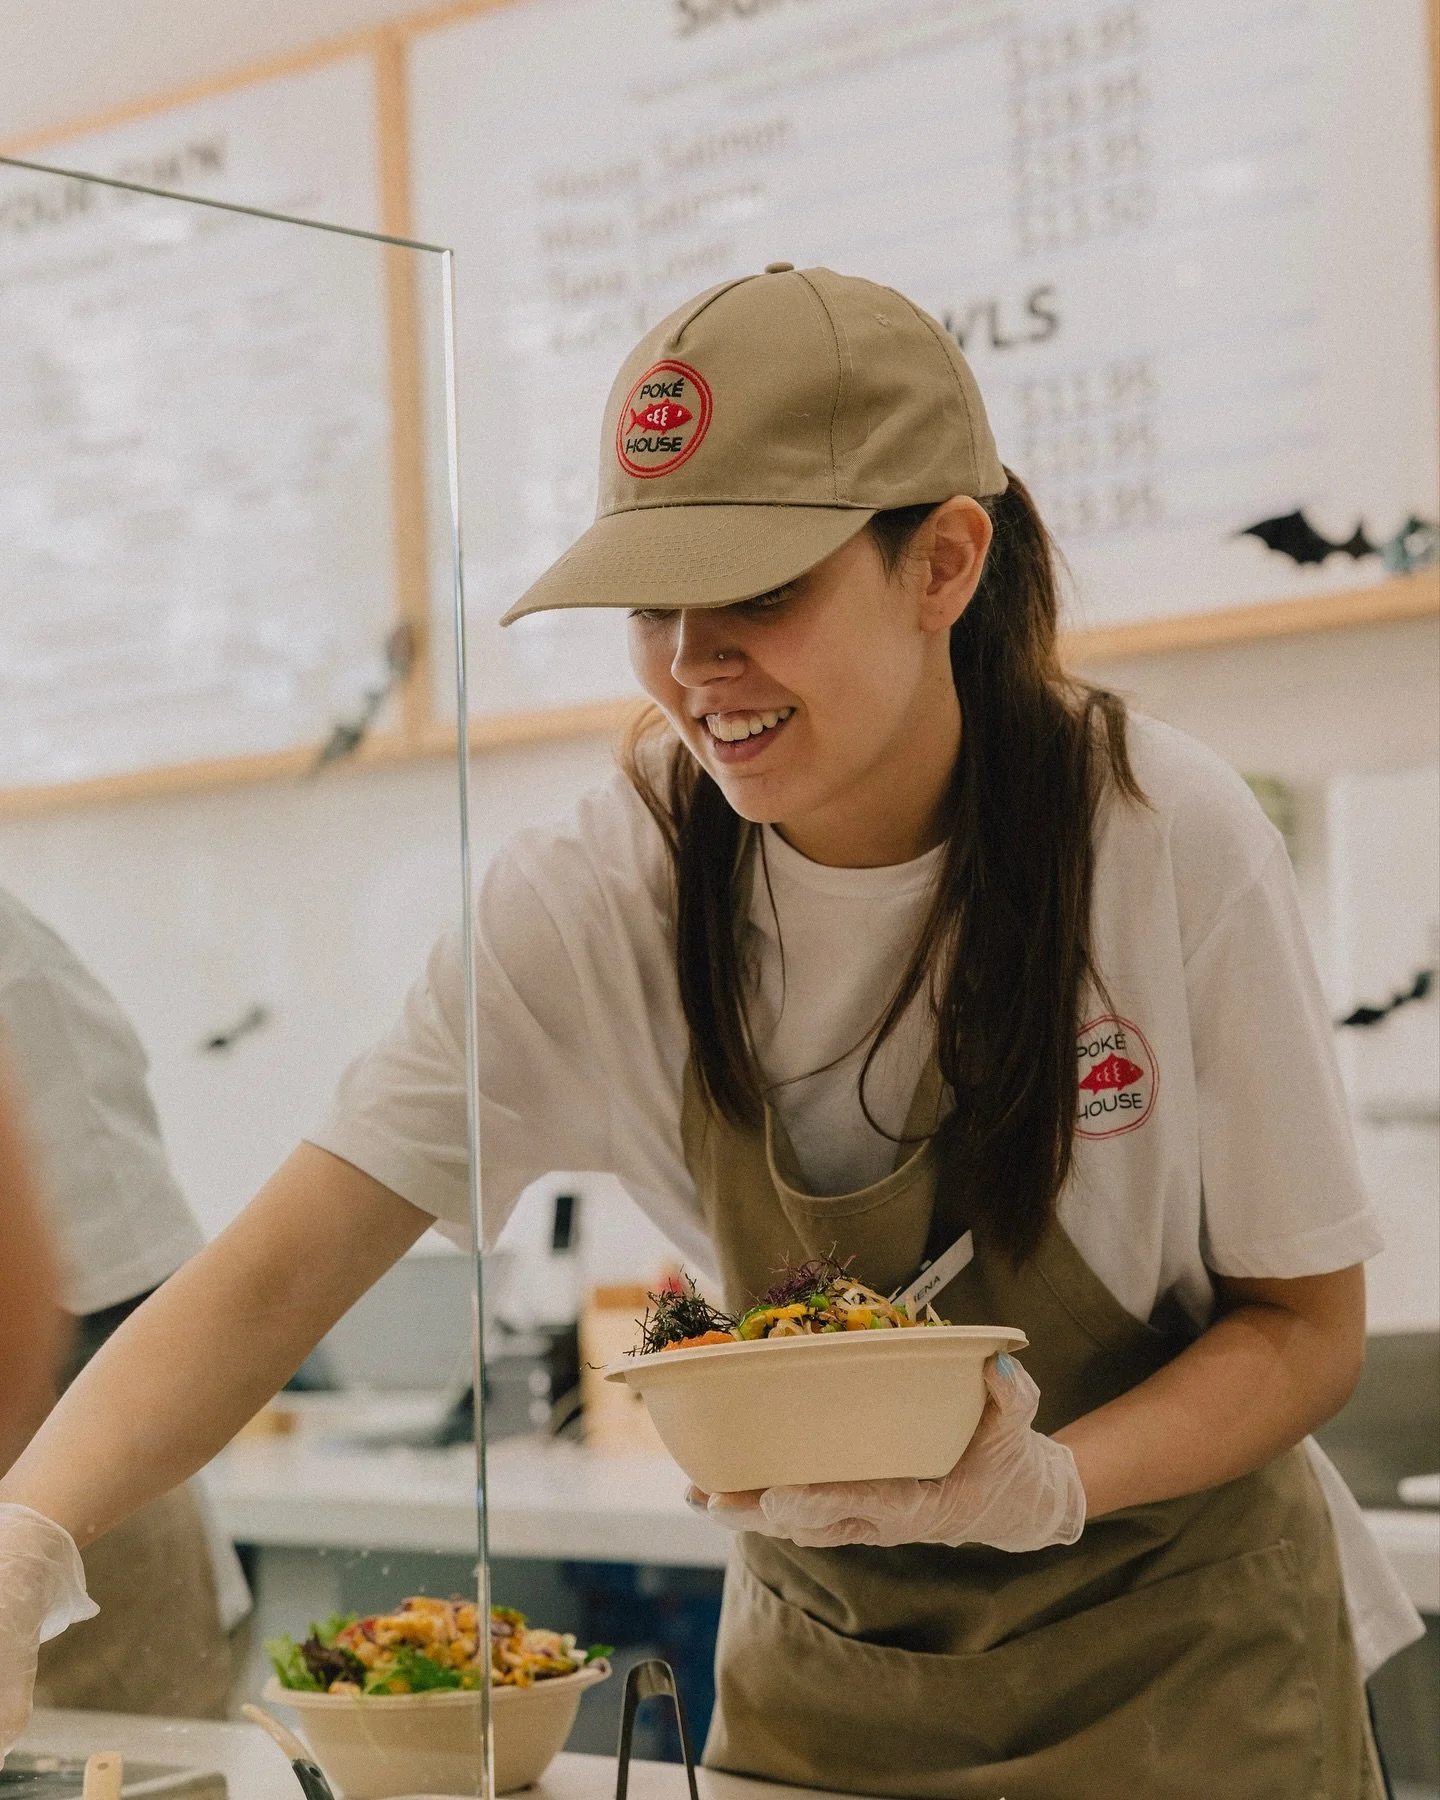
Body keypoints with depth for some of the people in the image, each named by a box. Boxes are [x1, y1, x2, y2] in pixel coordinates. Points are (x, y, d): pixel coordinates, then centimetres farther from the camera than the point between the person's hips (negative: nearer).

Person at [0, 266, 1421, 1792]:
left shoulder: (1170, 845, -20)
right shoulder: (605, 894, -17)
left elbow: (1306, 1322, -10)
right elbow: (273, 1276, -19)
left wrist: (1047, 1490, -29)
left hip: (1179, 1654, -2)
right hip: (824, 1669, 2)